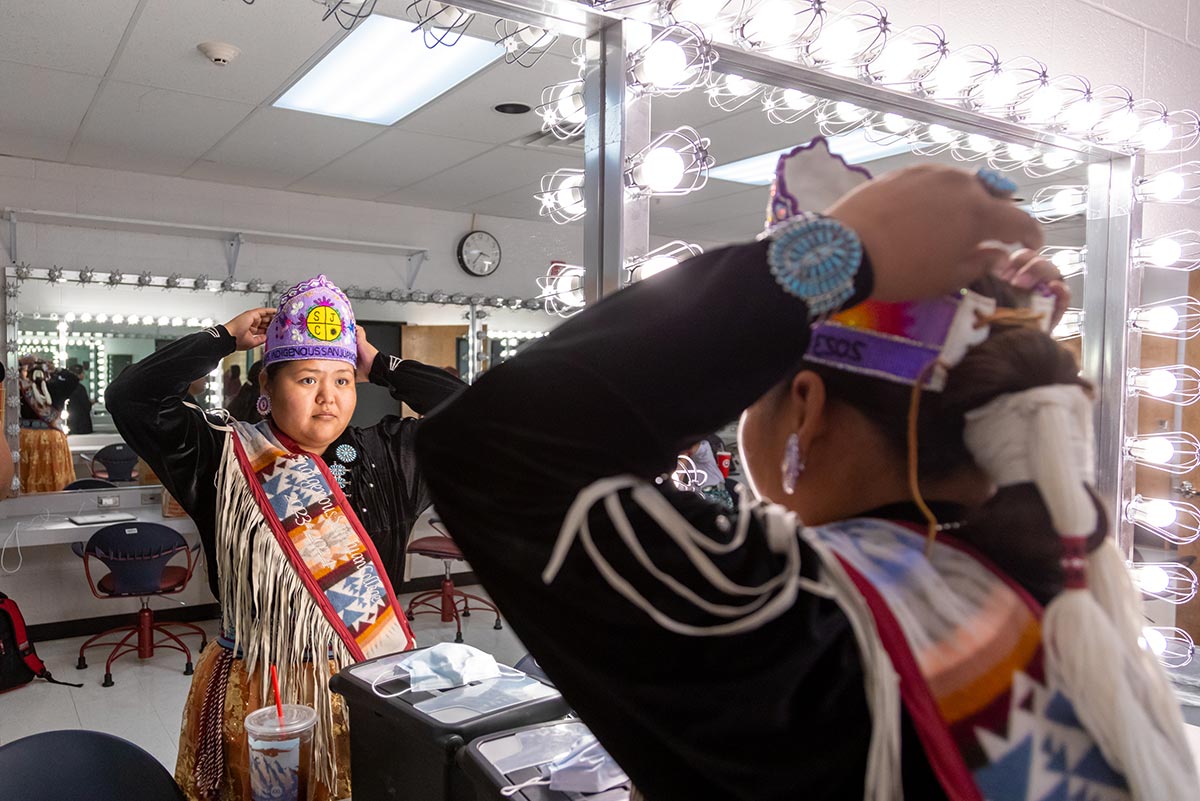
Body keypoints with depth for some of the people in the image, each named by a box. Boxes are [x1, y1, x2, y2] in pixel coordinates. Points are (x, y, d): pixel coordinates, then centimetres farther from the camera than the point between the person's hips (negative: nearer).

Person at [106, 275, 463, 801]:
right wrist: (227, 338, -6)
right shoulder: (223, 456, -4)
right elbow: (131, 398, -12)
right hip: (258, 692, -2)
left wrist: (380, 367, -2)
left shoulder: (387, 455, 1)